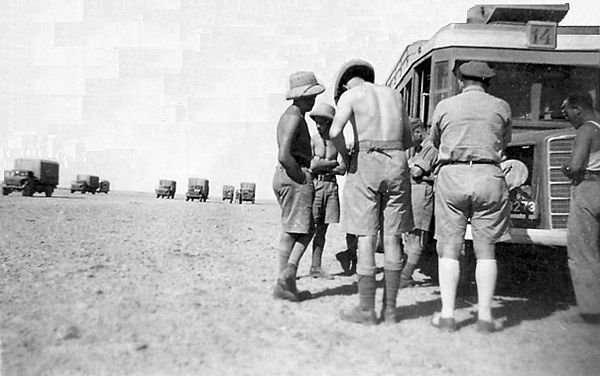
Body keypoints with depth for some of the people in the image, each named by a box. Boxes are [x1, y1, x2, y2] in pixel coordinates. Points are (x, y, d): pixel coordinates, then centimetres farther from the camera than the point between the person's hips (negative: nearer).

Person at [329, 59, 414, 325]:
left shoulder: (349, 95, 3)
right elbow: (408, 140, 21)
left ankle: (366, 310, 2)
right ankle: (390, 308, 11)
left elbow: (335, 132, -15)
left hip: (366, 164, -4)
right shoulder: (394, 94, 19)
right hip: (397, 163, 4)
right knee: (392, 238, 6)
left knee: (366, 238, -2)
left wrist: (346, 158, 1)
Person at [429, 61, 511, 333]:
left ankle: (447, 314, 4)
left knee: (449, 248, 5)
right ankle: (485, 316, 7)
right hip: (488, 177, 1)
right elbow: (504, 143, 20)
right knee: (485, 250, 6)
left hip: (452, 176, 0)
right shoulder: (501, 107, 8)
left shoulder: (444, 106, 8)